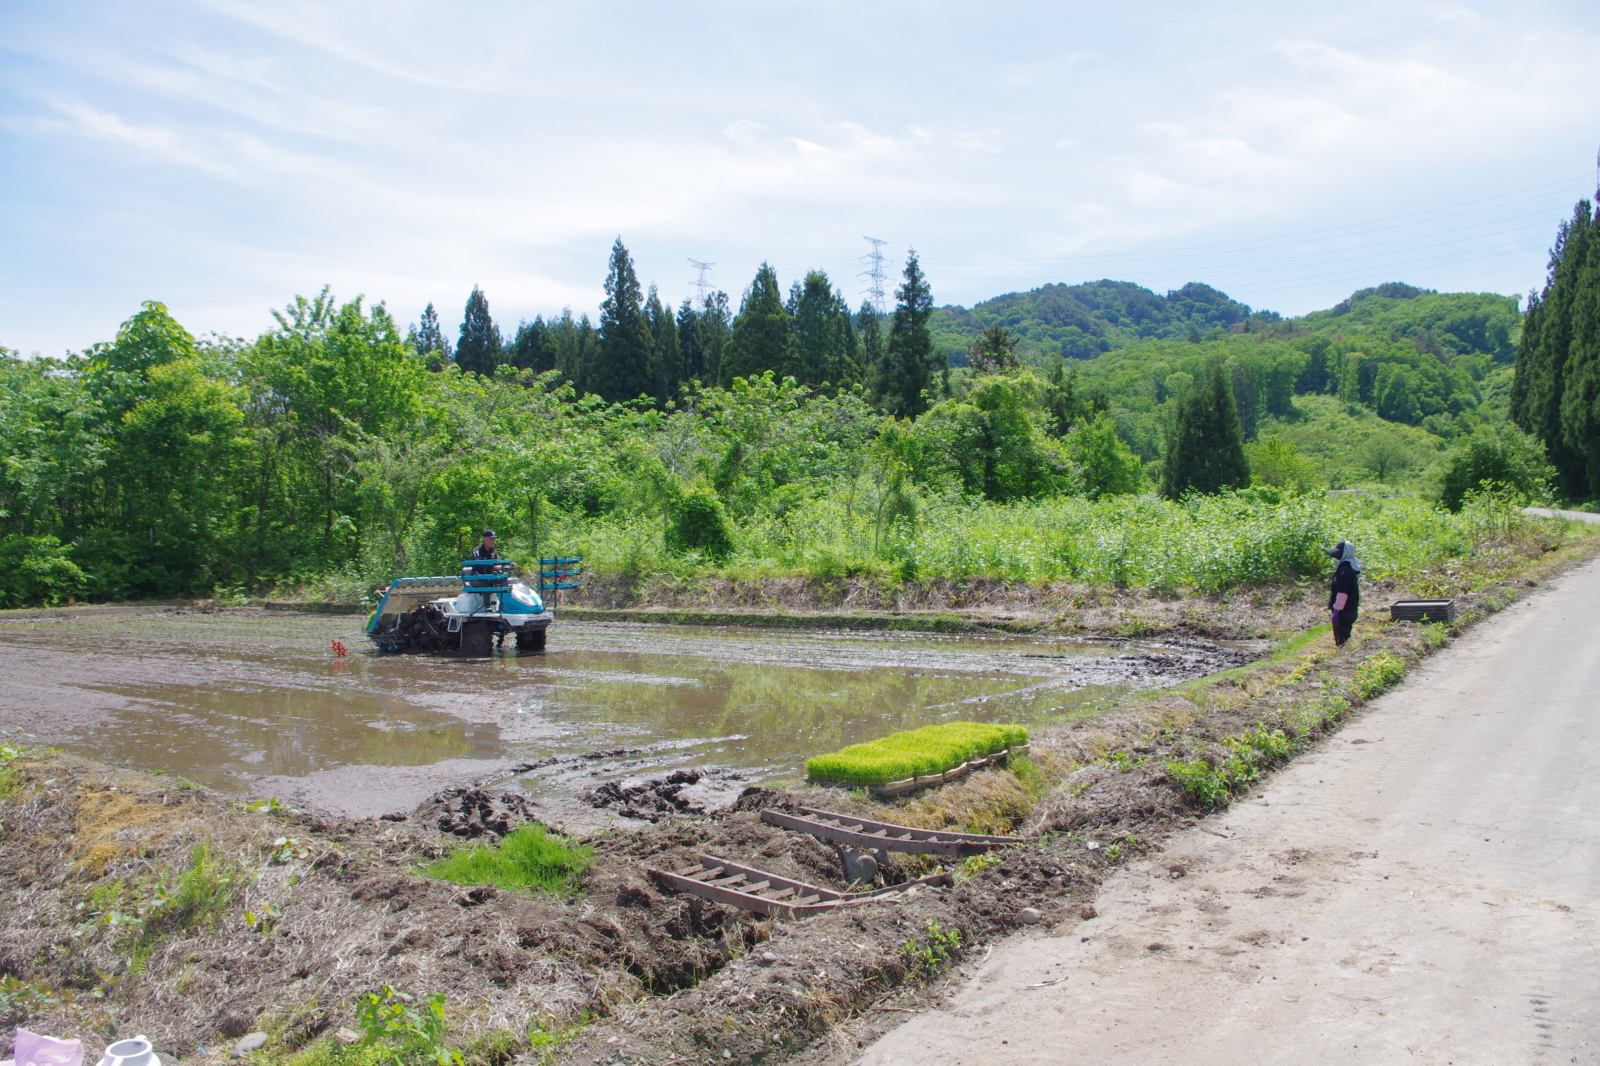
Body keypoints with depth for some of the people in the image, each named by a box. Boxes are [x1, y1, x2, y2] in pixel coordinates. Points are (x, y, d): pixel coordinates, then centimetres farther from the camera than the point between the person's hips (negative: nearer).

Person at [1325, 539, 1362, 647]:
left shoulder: (1345, 570, -20)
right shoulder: (1350, 567, 13)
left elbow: (1343, 592, -24)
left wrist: (1336, 610, -21)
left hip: (1344, 611, -10)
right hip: (1350, 609, 10)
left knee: (1342, 640, -6)